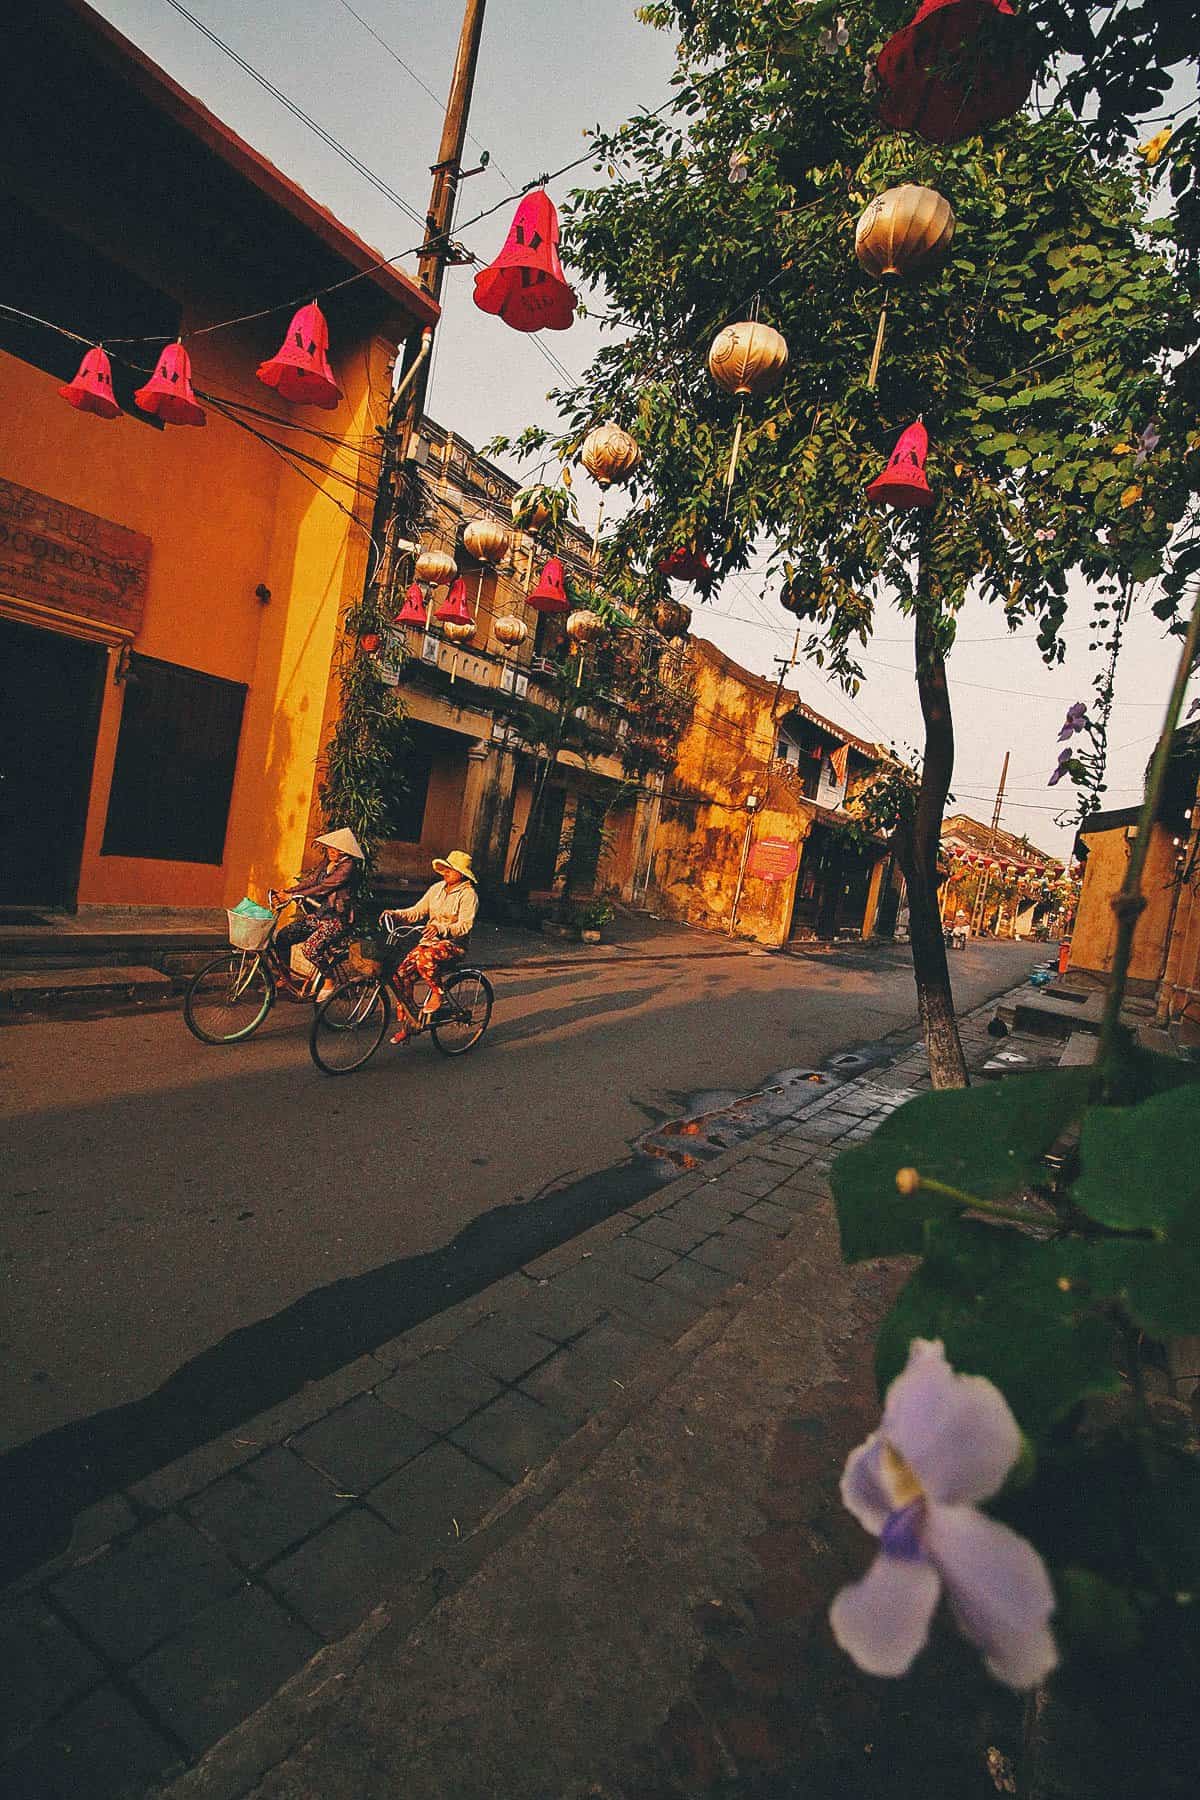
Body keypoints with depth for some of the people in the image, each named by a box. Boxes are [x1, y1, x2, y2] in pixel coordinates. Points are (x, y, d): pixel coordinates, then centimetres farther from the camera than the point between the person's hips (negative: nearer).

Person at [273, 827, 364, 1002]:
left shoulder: (348, 866, -16)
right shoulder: (327, 863, 11)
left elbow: (323, 887, -22)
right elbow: (310, 880, 8)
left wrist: (294, 895, -22)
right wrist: (286, 892, -6)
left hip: (338, 918, -9)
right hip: (320, 914, 9)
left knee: (310, 947, -29)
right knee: (283, 936, 0)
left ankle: (329, 982, -6)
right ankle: (286, 978, 17)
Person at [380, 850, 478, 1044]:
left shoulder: (468, 894, -9)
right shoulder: (437, 888, 11)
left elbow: (465, 926, -19)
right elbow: (417, 912, 9)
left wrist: (441, 929, -35)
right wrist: (394, 915, -8)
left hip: (454, 945, -6)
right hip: (430, 941, 6)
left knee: (424, 956, -37)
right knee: (403, 974, -12)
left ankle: (438, 993, -11)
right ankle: (405, 1027, -1)